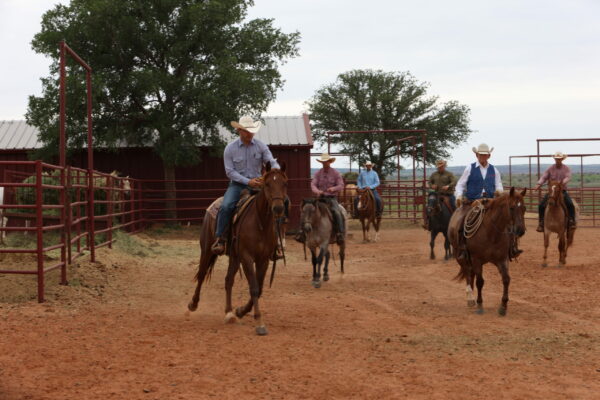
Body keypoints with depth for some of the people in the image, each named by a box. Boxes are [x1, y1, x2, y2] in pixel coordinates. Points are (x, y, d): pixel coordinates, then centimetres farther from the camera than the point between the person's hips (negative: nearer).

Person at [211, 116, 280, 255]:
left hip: (256, 184, 2)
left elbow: (272, 162, -3)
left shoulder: (261, 146, 2)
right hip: (237, 184, -2)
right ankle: (220, 239, -21)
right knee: (226, 207, -29)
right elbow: (230, 171, -6)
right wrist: (248, 181, -18)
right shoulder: (230, 148, -3)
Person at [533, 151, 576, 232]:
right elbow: (544, 177, -5)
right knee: (541, 205, -15)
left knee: (570, 204, -25)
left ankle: (572, 221, -10)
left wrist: (563, 182, -37)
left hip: (562, 191, -1)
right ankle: (541, 223, -5)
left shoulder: (566, 168, 1)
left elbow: (568, 177, -15)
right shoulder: (550, 168, 4)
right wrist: (538, 185, -25)